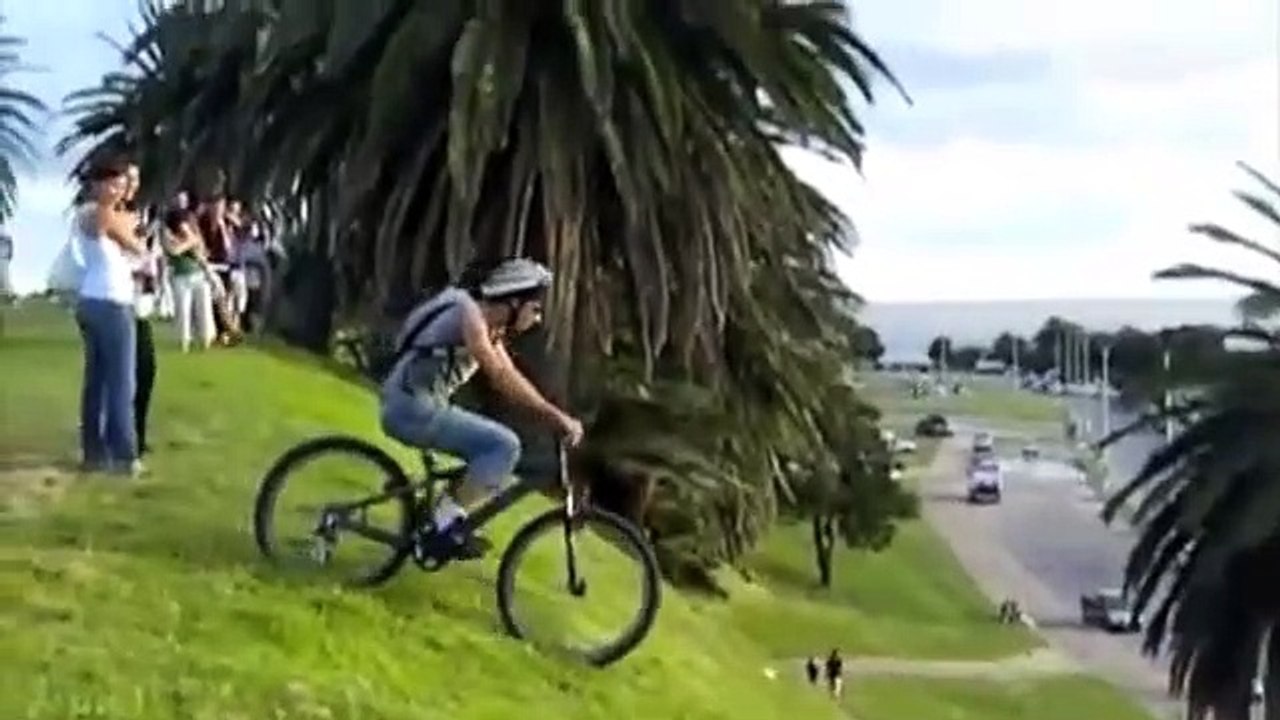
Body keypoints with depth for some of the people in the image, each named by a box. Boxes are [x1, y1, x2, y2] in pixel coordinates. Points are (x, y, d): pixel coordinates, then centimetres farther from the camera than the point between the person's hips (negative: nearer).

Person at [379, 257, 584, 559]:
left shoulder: (491, 329, 13)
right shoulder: (469, 312, -17)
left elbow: (509, 378, 13)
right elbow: (499, 375, -28)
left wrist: (554, 416, 2)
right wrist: (554, 415, -30)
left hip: (424, 406, 10)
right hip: (411, 407, -10)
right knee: (505, 445, -18)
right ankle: (448, 519, -10)